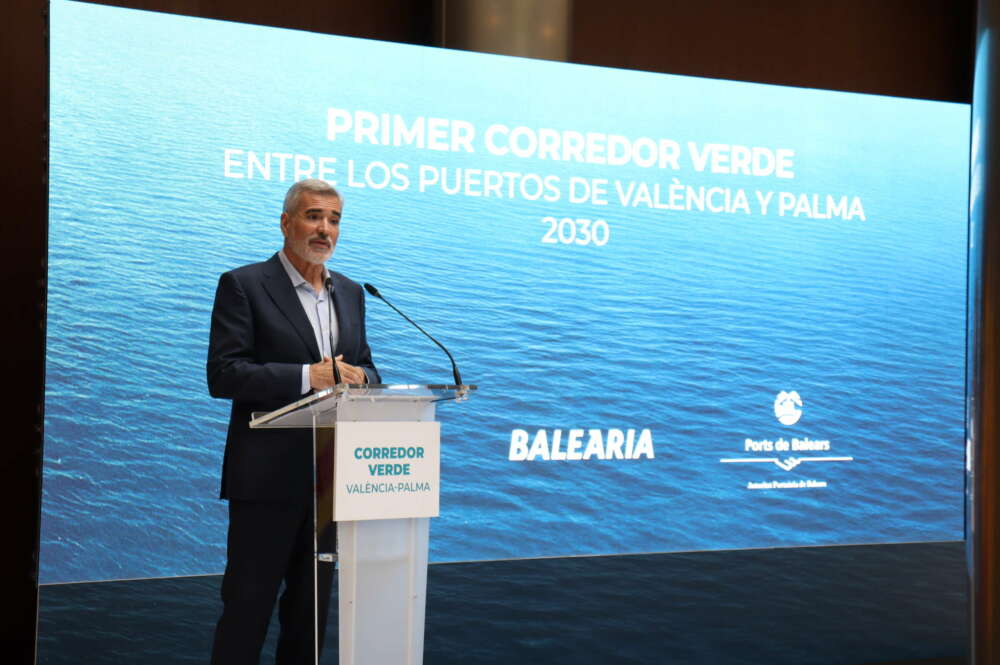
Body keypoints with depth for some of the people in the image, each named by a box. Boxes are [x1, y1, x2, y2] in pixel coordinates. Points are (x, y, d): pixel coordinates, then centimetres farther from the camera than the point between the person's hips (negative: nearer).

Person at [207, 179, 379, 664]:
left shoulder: (350, 293, 13)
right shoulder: (244, 286, -5)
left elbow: (366, 369, 17)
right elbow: (223, 374, -14)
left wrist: (357, 375, -8)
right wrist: (307, 376, -21)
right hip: (269, 475, -6)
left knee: (311, 603, 14)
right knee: (248, 602, 1)